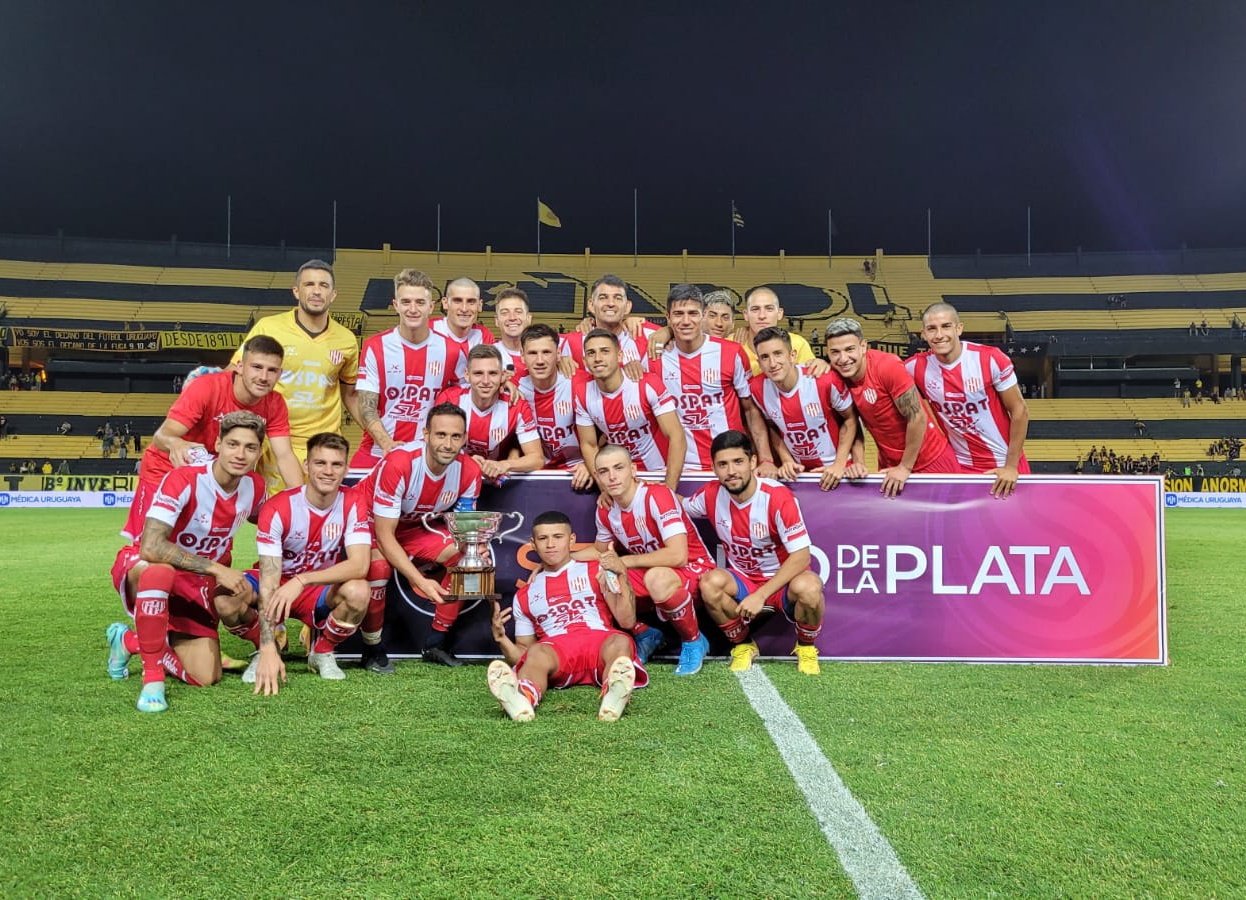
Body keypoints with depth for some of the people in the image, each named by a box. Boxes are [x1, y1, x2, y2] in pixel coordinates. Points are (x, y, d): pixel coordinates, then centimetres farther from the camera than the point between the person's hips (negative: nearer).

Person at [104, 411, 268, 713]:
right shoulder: (183, 480, -26)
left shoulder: (255, 487, -9)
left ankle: (130, 641, 20)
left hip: (198, 585, 6)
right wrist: (215, 568, -33)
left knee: (206, 678, -8)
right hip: (140, 567, -5)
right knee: (160, 571, -44)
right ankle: (152, 678, -27)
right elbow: (150, 547, -35)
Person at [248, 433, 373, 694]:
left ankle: (322, 652, -1)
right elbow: (268, 583, -27)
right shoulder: (277, 509, -22)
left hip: (323, 591, 1)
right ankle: (265, 650, 1)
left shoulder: (355, 503, -16)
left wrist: (301, 580, -39)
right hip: (280, 584, -1)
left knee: (358, 591, -33)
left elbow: (360, 565, -27)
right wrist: (268, 649, -35)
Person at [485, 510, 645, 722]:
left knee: (620, 642, -36)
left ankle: (615, 694, -67)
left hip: (600, 642, 0)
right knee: (537, 653, -36)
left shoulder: (596, 571, 22)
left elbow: (626, 621, 10)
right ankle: (522, 698, -68)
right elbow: (523, 652, 26)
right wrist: (501, 638, 4)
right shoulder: (524, 595, 28)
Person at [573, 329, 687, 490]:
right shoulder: (582, 394, -6)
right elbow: (589, 445, 3)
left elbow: (677, 437, -18)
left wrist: (669, 491, -24)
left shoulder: (648, 385, -17)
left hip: (659, 473, -3)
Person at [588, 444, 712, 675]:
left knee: (657, 578, -39)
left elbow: (677, 556, -33)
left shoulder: (657, 496, -23)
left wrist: (624, 562, -24)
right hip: (650, 573, 7)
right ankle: (644, 635, 9)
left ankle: (694, 641, -12)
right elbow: (600, 552, 19)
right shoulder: (605, 511, -1)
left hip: (693, 569, -7)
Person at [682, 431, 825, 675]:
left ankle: (806, 647, -2)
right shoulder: (712, 495, -9)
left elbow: (801, 556, -24)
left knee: (808, 587, -36)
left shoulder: (778, 498, -22)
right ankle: (743, 645, -1)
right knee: (711, 582, -30)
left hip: (781, 582, -3)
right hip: (742, 581, 3)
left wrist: (761, 595, -28)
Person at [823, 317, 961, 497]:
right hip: (890, 465, 5)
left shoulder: (887, 367, -25)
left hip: (931, 460, -5)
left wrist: (905, 467, -14)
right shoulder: (839, 376, -9)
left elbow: (917, 418, -20)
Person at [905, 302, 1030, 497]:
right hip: (959, 468, 2)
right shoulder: (914, 367, -9)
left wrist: (1011, 467, -11)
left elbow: (1020, 411, -9)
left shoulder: (991, 359, -15)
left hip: (1004, 466, -1)